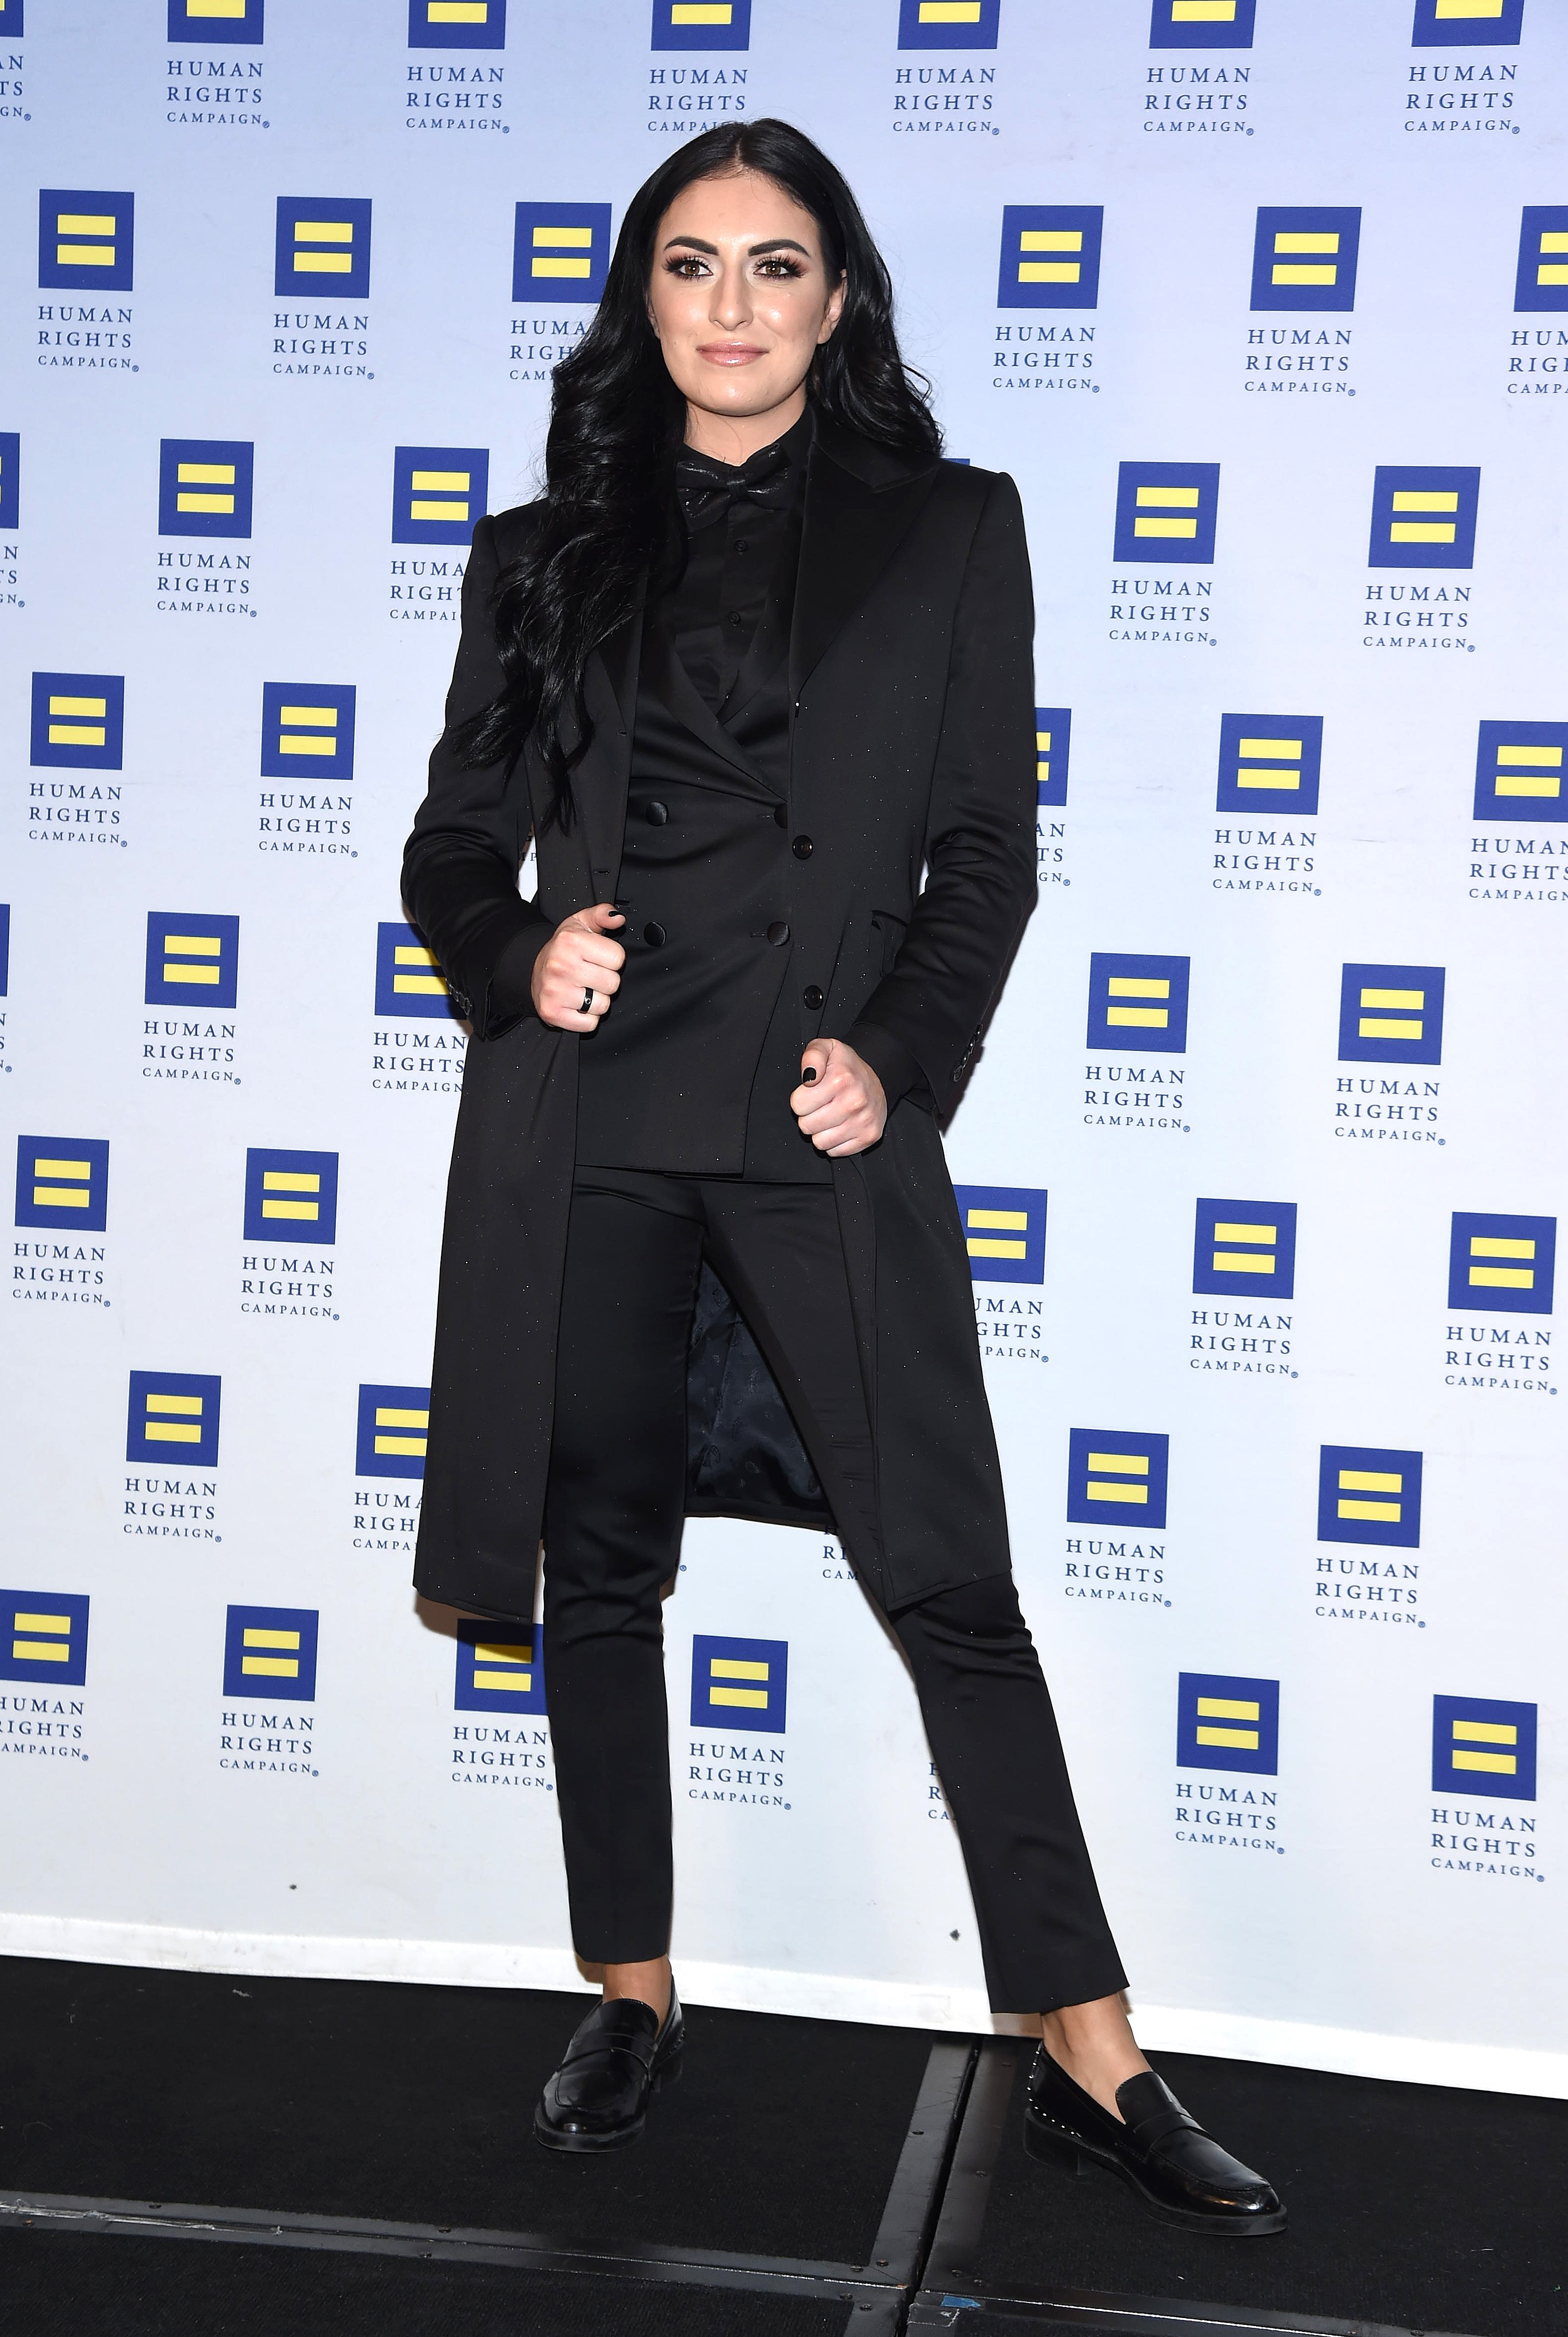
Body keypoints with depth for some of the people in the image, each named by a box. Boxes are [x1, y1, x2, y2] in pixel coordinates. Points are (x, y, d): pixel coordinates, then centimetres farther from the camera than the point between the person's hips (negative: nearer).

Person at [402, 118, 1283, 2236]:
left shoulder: (948, 530, 8)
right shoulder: (547, 554, 11)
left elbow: (986, 852, 5)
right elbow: (453, 847, 13)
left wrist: (903, 1060, -9)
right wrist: (517, 961, -8)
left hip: (818, 1121, -2)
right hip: (582, 1125, 2)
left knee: (951, 1582, -2)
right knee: (601, 1569, 9)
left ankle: (1091, 2061, 8)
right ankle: (636, 2002, 26)